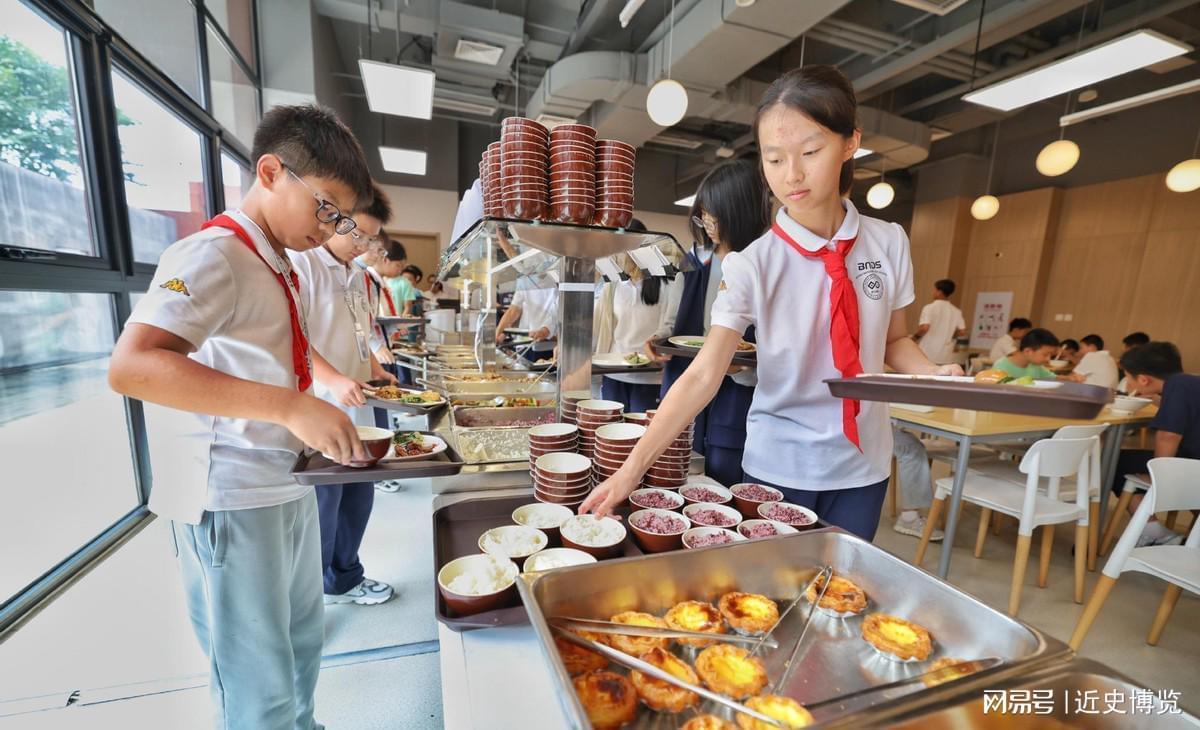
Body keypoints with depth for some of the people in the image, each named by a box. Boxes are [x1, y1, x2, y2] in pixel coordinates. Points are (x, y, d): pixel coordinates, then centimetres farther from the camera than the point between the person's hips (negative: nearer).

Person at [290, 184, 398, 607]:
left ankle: (344, 578, 36)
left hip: (356, 409, 8)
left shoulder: (357, 274, 14)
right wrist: (334, 380, -27)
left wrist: (374, 370, 11)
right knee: (323, 504, 4)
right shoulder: (301, 262, -11)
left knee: (358, 494, 16)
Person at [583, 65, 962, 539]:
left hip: (862, 466, 3)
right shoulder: (751, 265, -16)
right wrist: (633, 468, -29)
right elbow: (703, 374, -23)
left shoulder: (889, 243, -5)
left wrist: (934, 373, -12)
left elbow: (894, 340, 9)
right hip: (777, 467, -3)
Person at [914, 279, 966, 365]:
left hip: (928, 355, -5)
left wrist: (915, 337, -4)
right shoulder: (956, 311, 7)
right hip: (946, 357, 5)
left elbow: (924, 328, -22)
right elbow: (962, 332, 5)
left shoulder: (929, 308, -10)